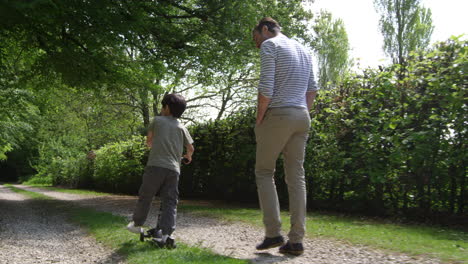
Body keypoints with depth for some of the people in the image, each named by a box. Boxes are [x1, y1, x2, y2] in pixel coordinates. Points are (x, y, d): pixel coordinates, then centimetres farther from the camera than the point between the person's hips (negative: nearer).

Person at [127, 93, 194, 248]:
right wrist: (188, 156, 35)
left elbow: (148, 141, 21)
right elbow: (190, 148, 12)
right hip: (174, 169, 2)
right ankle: (166, 234, -8)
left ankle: (137, 224, 26)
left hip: (155, 166, -2)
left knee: (145, 197, 13)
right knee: (170, 202, 2)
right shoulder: (181, 127, 14)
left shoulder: (157, 120, 9)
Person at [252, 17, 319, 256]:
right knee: (296, 176, 4)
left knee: (264, 173, 5)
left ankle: (273, 233, -1)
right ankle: (296, 240, 2)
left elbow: (266, 88, -14)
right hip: (302, 118, 7)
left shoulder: (269, 45, -3)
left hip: (278, 114, -7)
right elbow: (312, 89, 19)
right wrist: (303, 114, 17)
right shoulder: (303, 50, 21)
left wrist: (258, 120, -5)